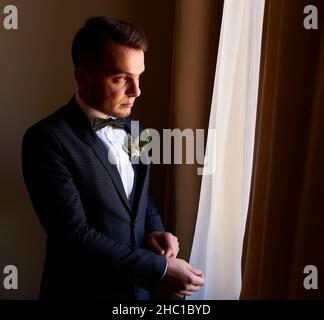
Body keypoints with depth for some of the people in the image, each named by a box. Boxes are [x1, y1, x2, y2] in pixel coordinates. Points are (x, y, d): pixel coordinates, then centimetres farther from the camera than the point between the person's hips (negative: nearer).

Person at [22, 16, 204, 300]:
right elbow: (74, 235, -24)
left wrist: (155, 231, -8)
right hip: (84, 289, -5)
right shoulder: (47, 139, -20)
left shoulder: (132, 128, 1)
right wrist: (160, 270, -22)